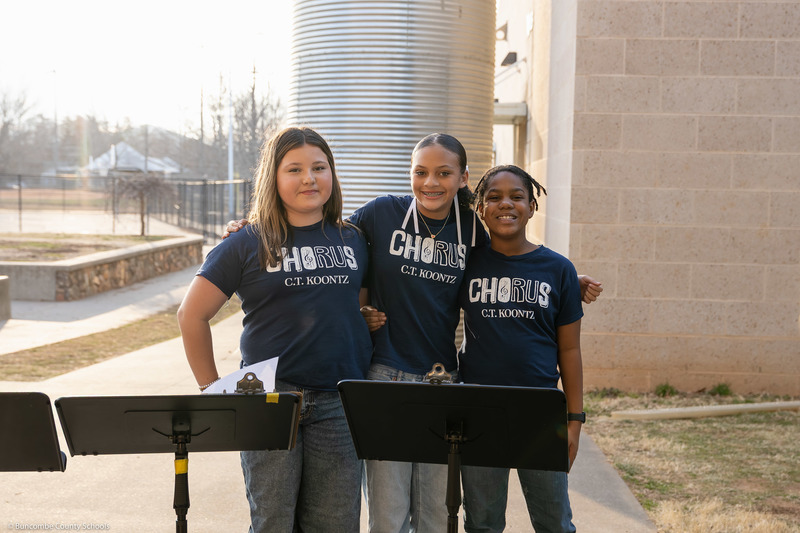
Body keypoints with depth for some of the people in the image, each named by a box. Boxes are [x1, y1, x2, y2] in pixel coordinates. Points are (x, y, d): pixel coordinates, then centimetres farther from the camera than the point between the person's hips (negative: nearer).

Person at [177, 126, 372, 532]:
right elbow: (192, 316, 3)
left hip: (339, 407, 3)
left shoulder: (353, 240, 10)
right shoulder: (247, 245, 0)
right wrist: (213, 390, 3)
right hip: (269, 402, -2)